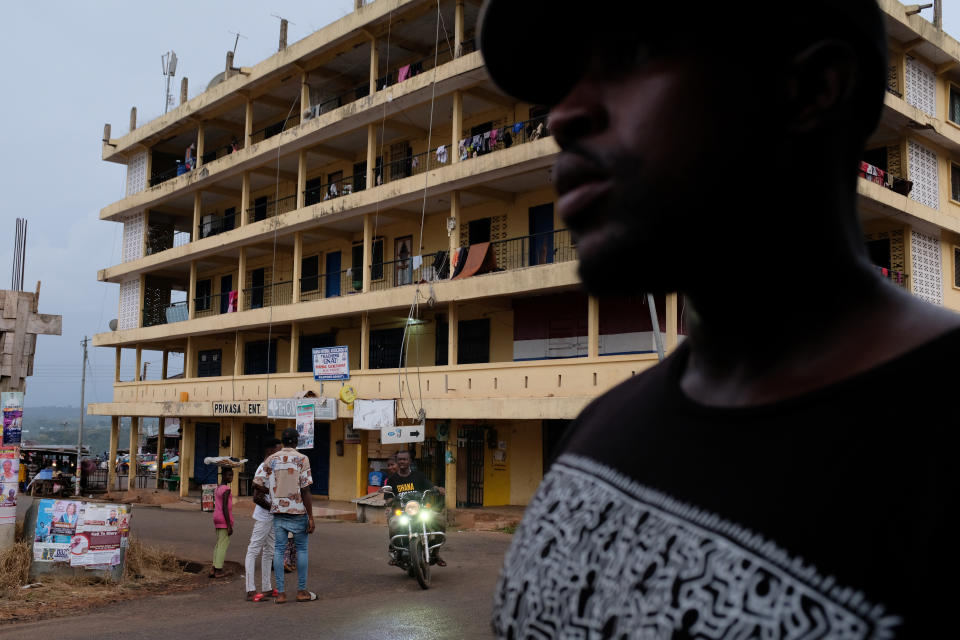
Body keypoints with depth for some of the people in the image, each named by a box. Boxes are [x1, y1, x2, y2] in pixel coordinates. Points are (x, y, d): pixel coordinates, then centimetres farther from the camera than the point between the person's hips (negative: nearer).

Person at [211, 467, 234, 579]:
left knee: (219, 544, 13)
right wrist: (229, 525, -18)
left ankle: (214, 569, 12)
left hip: (217, 519, 9)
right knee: (223, 544, -5)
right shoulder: (226, 489, -14)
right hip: (224, 519, -9)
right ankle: (218, 570, -6)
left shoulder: (217, 488, 13)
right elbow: (224, 508, -19)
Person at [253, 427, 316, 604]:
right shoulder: (302, 459, -7)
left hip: (278, 511, 3)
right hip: (298, 511, -3)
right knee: (301, 549, 8)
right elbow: (305, 491, -11)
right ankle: (302, 591, 12)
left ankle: (280, 593, 8)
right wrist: (311, 517, -8)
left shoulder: (271, 460, 3)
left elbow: (258, 482, -2)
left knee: (278, 550, 7)